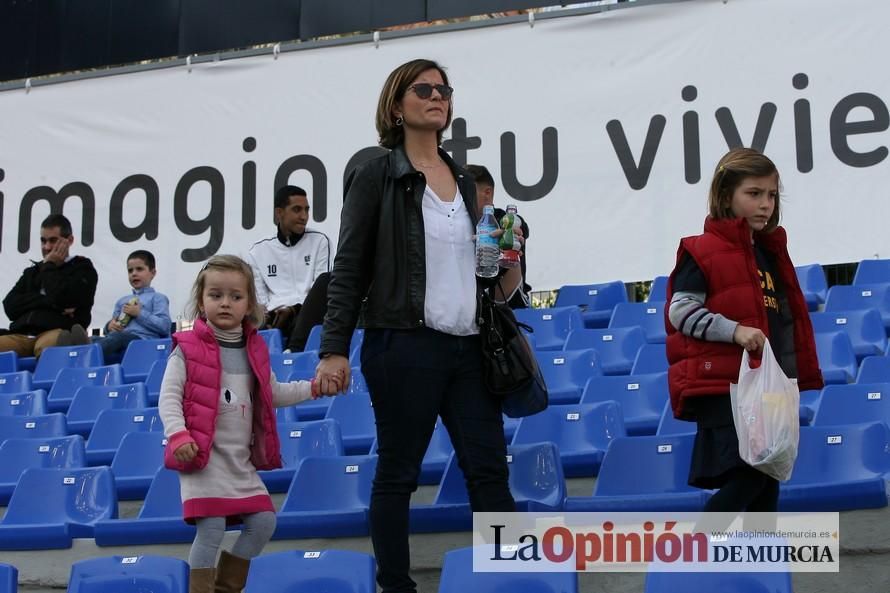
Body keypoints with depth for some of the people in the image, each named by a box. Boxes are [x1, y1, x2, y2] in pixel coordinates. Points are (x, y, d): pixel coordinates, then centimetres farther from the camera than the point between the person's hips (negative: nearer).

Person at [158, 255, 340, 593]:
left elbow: (273, 394, 21)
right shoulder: (188, 349, -7)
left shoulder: (254, 349, 9)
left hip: (241, 457, 6)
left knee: (263, 521, 6)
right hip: (202, 454, -6)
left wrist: (313, 388, 11)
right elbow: (169, 397, -11)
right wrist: (177, 435, -25)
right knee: (211, 528, -12)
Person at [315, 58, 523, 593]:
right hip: (404, 346, -5)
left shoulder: (464, 181, 15)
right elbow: (349, 270, -4)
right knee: (397, 474, 2)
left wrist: (506, 280, 2)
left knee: (490, 469, 2)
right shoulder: (377, 177, -1)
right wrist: (335, 350, -11)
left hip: (469, 346, 5)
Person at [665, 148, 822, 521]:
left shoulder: (772, 252, 16)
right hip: (722, 386, -8)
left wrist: (792, 375, 17)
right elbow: (680, 311, -14)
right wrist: (735, 331, -24)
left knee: (769, 477, 9)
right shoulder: (702, 252, -7)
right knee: (747, 475, -17)